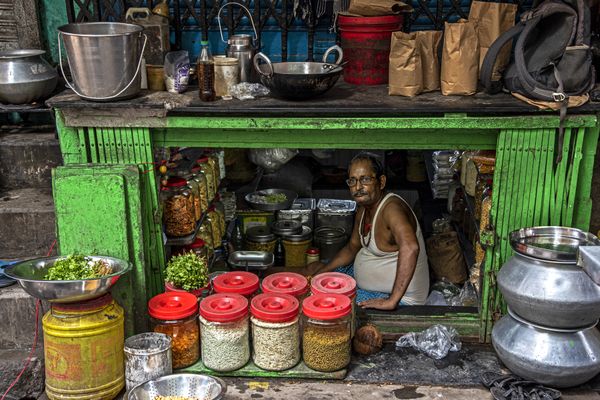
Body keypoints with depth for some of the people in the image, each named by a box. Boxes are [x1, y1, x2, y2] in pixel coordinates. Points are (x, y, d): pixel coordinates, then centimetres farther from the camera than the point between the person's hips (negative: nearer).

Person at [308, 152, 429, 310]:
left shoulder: (391, 207, -30)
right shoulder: (363, 208, 1)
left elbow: (410, 247, -47)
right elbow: (352, 247, 15)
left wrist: (392, 301, -46)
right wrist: (319, 274, 4)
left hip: (400, 298, -9)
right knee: (313, 268, 16)